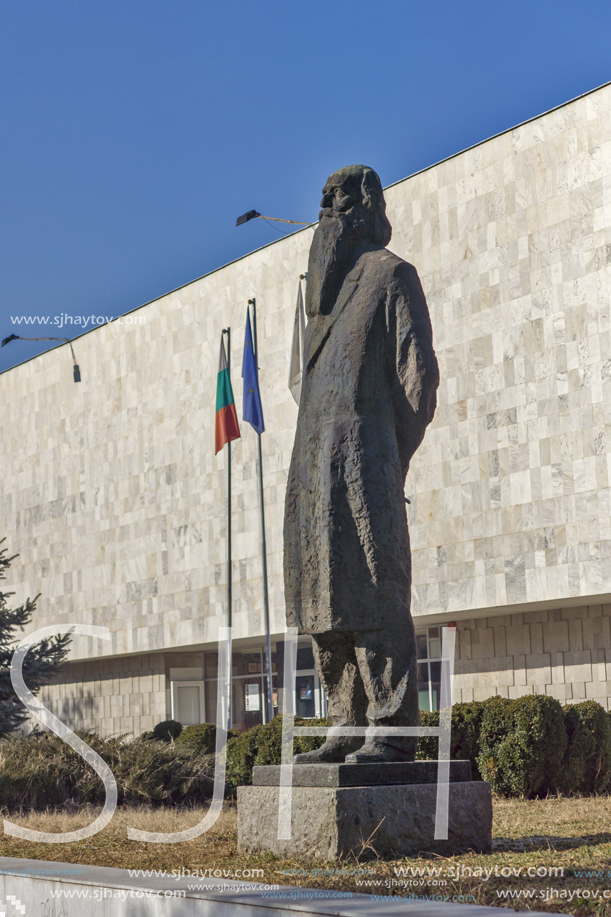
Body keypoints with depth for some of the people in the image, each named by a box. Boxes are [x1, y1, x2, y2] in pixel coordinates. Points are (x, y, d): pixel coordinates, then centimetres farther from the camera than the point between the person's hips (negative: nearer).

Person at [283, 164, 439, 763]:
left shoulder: (392, 274, 2)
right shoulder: (330, 285, 24)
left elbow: (419, 369, -5)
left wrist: (393, 457, -9)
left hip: (364, 455, -8)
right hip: (315, 460, 8)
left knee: (373, 592, -11)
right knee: (327, 600, 5)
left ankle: (394, 730, -10)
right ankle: (350, 728, 9)